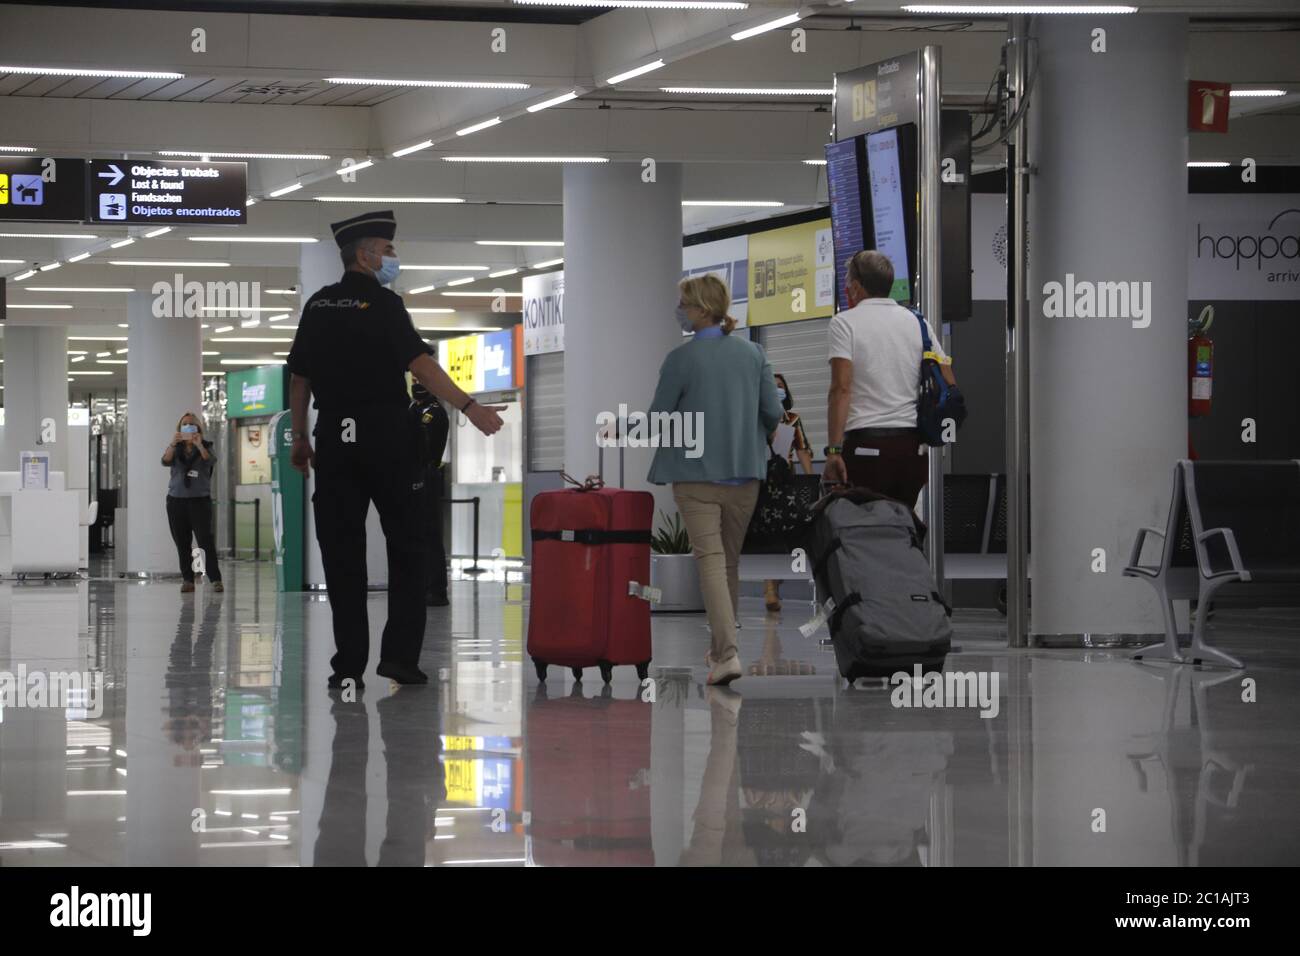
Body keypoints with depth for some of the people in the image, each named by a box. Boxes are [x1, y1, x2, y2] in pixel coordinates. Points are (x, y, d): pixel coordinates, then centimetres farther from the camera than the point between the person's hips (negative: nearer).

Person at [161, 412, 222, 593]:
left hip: (200, 500, -3)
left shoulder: (205, 447, 6)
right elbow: (165, 462, -7)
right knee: (182, 543, 1)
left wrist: (199, 446, -29)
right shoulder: (176, 449, 11)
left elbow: (211, 461, -14)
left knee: (205, 540, -12)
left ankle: (215, 579, -12)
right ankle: (187, 580, 4)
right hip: (176, 500, 3)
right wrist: (172, 445, -24)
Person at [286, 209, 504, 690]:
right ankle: (400, 654, 1)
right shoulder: (382, 303, -8)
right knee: (405, 546, 7)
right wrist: (469, 406, -24)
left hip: (334, 438, 4)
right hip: (386, 435, -4)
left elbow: (299, 377, 13)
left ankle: (349, 664, 2)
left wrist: (300, 438, 21)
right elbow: (420, 364, -19)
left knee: (342, 551, 5)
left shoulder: (318, 306, 9)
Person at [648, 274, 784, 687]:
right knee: (731, 560, 16)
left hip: (695, 471, -5)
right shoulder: (752, 353, 2)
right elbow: (773, 412, 3)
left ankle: (728, 653, -20)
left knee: (711, 559, -7)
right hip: (744, 470, 5)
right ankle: (722, 647, 26)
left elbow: (657, 418, -7)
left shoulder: (681, 359, -11)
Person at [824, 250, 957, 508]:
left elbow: (841, 388, -11)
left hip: (867, 443, -5)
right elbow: (949, 385, 10)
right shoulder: (918, 322, 14)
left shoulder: (845, 322, -1)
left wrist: (834, 450, -13)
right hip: (914, 443, 5)